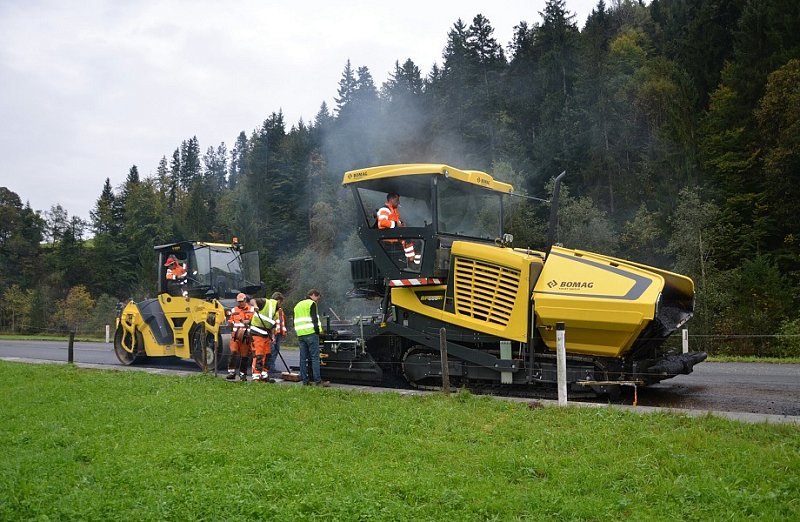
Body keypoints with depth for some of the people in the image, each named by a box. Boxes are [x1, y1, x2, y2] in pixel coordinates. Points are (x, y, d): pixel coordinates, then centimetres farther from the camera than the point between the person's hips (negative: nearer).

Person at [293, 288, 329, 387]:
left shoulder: (297, 305, 23)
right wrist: (318, 330, -5)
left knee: (303, 358, 7)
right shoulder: (311, 303, -2)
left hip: (300, 334, 7)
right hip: (311, 333, -7)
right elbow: (314, 319, -11)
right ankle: (318, 380, -10)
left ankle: (304, 380, 6)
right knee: (315, 357, -7)